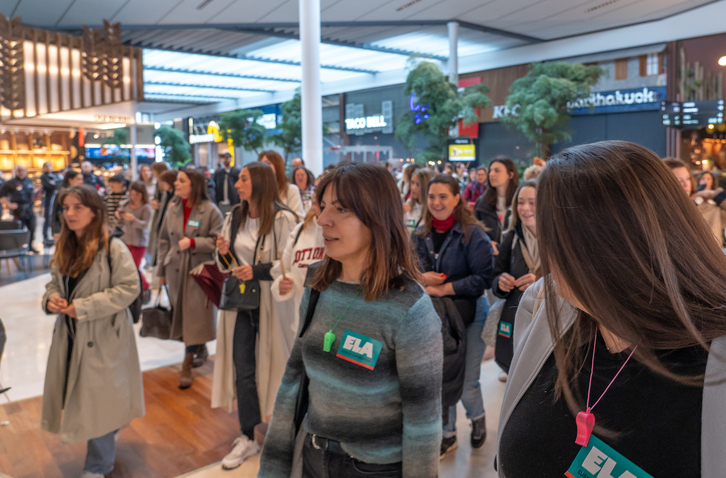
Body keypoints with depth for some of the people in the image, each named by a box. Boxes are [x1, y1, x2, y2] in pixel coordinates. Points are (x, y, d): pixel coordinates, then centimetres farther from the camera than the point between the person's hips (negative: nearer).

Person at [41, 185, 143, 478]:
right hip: (69, 335, 7)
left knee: (98, 400, 4)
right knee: (75, 397, 16)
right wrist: (51, 299, -7)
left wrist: (83, 307, -20)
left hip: (102, 337, -6)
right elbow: (55, 283, 16)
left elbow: (129, 288, -18)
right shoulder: (63, 248, 6)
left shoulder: (113, 248, -16)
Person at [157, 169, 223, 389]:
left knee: (195, 316, -4)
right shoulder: (172, 209, 8)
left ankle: (187, 367, 4)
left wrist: (193, 242, -20)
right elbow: (164, 240, 13)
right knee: (181, 314, 11)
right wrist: (161, 270, 12)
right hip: (176, 270, 5)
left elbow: (217, 240, -9)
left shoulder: (210, 210, -8)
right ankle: (200, 349, 32)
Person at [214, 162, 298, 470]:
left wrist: (257, 271, -22)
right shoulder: (234, 217, 7)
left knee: (272, 367, 8)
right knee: (243, 370, 8)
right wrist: (223, 254, -8)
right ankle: (247, 437, 22)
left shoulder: (283, 219, -12)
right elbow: (226, 265, 14)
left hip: (271, 304, -5)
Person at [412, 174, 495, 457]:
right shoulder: (421, 234, 3)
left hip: (469, 316, -4)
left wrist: (444, 288, -19)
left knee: (466, 383, 3)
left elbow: (484, 277, -16)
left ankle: (477, 417, 37)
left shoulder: (473, 234, -13)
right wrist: (423, 277, -16)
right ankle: (448, 433, 35)